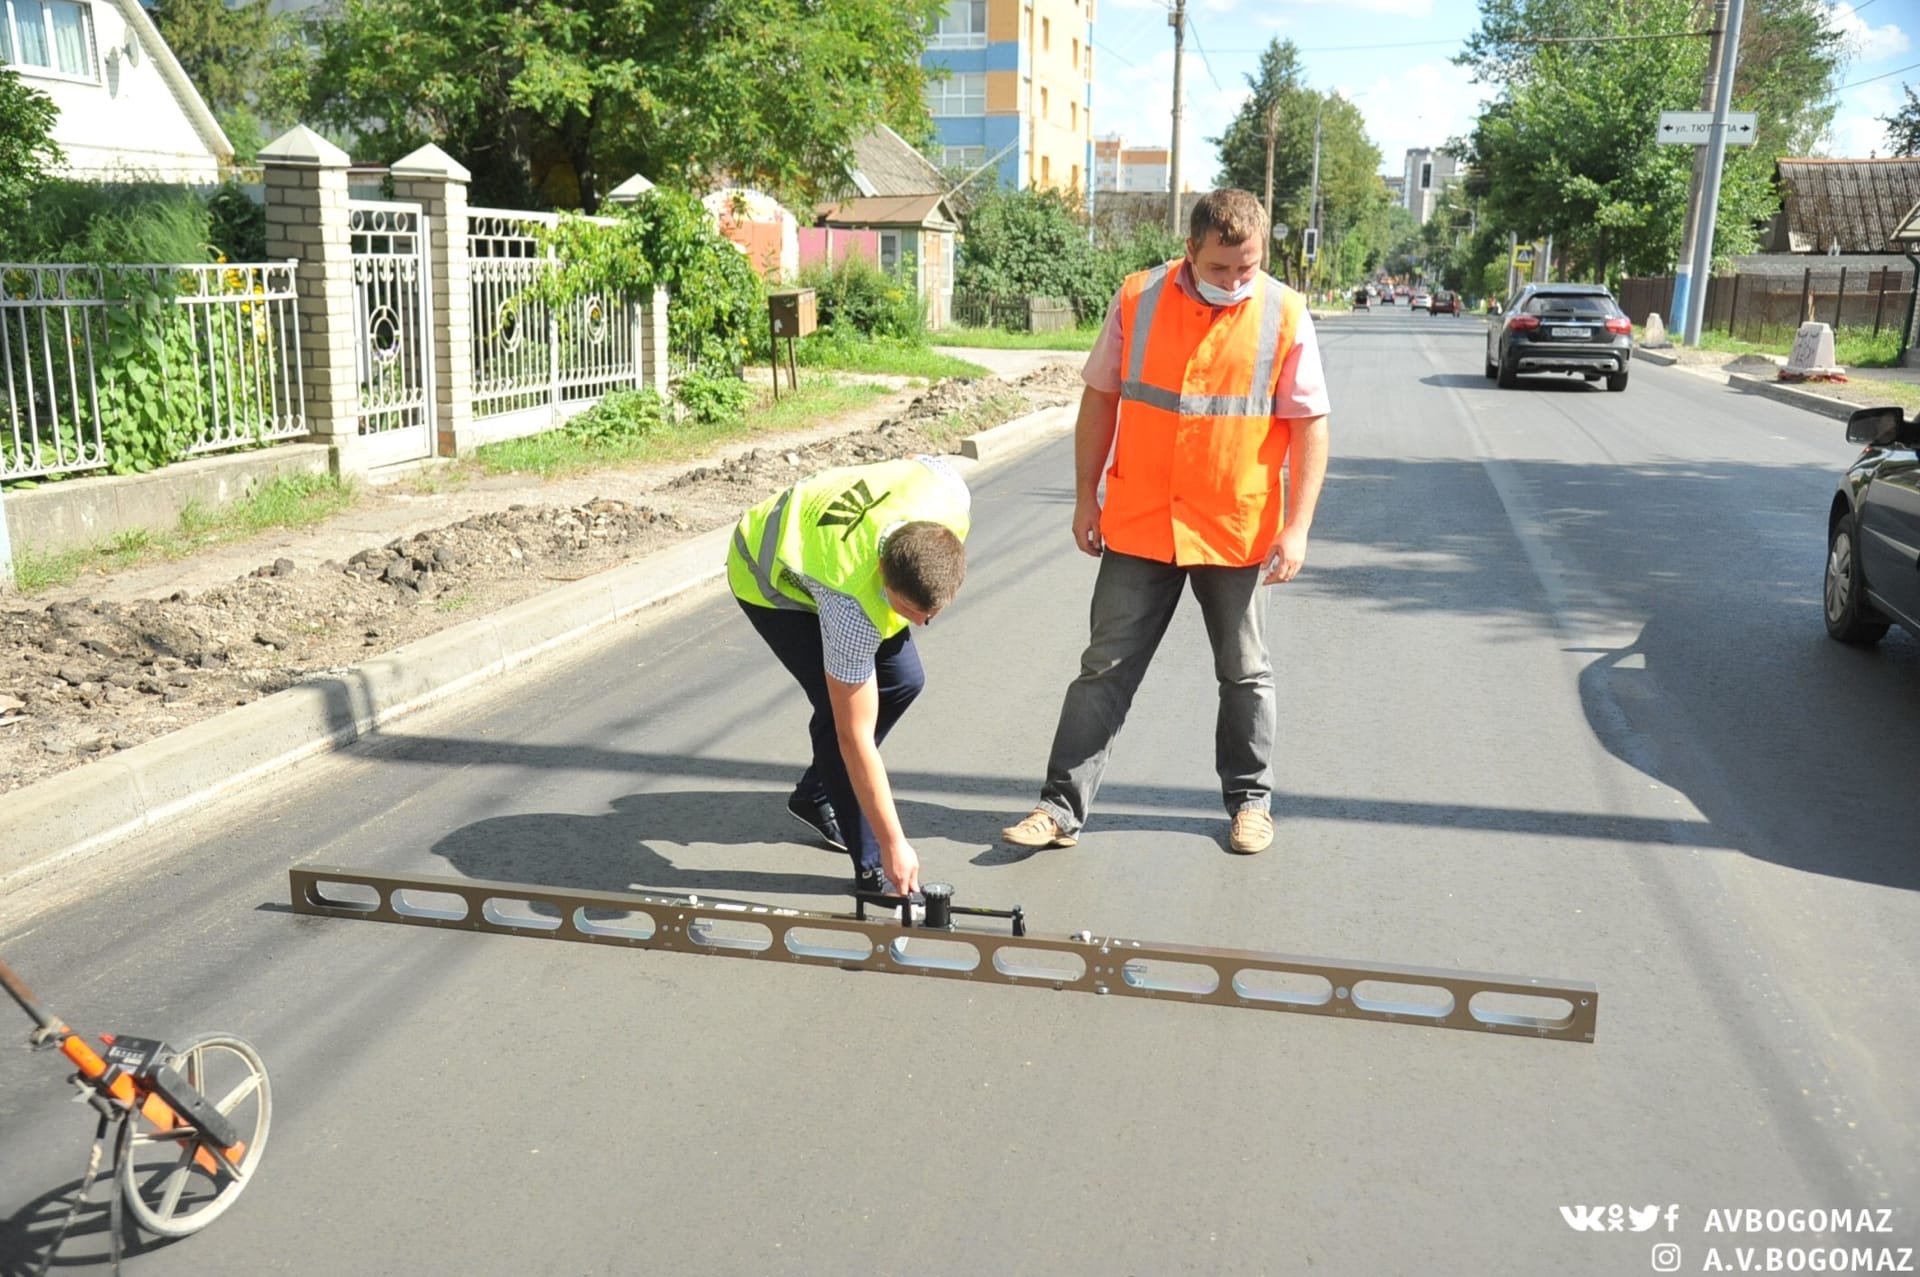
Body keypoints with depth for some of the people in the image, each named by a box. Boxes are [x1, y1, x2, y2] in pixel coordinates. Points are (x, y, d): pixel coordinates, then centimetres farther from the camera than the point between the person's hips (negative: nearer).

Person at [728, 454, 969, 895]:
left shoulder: (951, 495, -34)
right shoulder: (854, 608, -44)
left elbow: (921, 461, -6)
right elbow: (855, 737, -35)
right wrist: (895, 845, -30)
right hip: (771, 579, -6)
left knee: (902, 679, 2)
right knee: (841, 713, -19)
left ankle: (815, 795, 22)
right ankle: (872, 867, -4)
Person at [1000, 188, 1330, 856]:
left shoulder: (1286, 315, -6)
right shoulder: (1137, 299, -3)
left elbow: (1309, 425, -4)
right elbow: (1101, 398, 5)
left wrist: (1296, 528, -11)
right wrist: (1086, 497, 4)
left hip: (1238, 532, 0)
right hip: (1138, 526, 1)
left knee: (1244, 674, 14)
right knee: (1105, 669, 4)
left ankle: (1250, 800, 31)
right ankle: (1062, 807, 11)